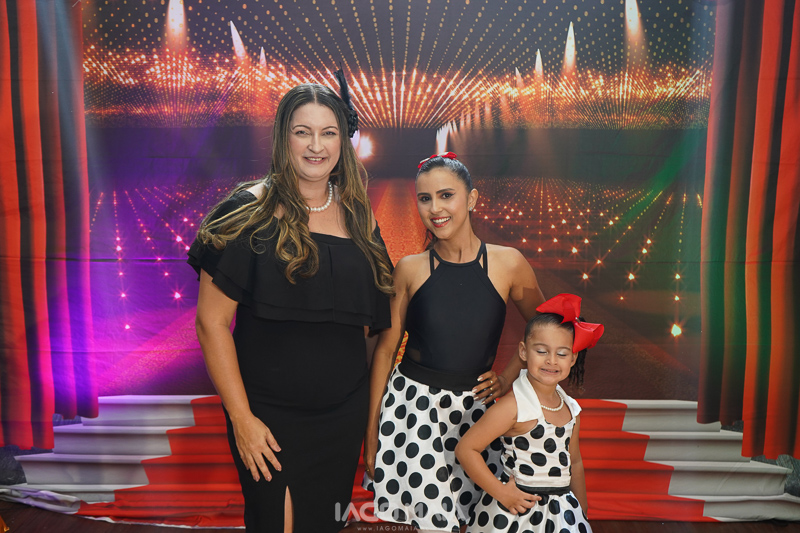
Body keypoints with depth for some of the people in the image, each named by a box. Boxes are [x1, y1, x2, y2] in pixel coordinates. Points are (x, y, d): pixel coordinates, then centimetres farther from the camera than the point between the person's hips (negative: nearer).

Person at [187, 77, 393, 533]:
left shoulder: (358, 217, 3)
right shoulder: (251, 212, -10)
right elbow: (212, 321, -11)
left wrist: (369, 401, 8)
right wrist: (241, 417, -13)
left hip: (344, 415, 4)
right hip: (269, 418, -4)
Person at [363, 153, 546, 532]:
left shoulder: (508, 263, -3)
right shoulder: (410, 269, -3)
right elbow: (385, 348, 2)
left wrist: (509, 376, 1)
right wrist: (372, 429, 3)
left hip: (475, 408, 1)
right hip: (413, 406, -1)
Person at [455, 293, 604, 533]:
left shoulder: (571, 409, 3)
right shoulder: (513, 405, -19)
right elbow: (465, 449, -19)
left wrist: (582, 511, 21)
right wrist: (500, 492, -16)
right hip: (516, 512, -6)